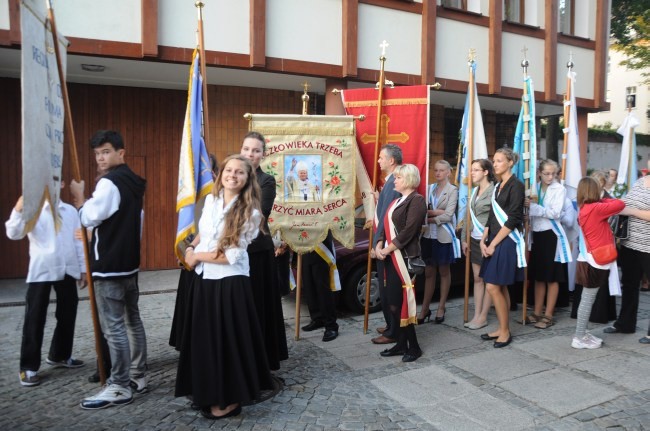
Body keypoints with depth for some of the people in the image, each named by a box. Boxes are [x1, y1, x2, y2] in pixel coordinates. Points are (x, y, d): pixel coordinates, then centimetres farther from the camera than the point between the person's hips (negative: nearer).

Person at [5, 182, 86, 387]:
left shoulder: (70, 211, 9)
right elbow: (13, 234, -13)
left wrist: (83, 268, 9)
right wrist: (18, 211, -28)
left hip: (67, 270, 4)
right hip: (41, 271, -4)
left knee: (67, 316, 13)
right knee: (35, 319, 0)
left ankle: (59, 355, 31)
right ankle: (29, 367, 10)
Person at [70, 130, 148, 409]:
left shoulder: (108, 183, -16)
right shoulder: (133, 182, 13)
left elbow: (89, 218, -15)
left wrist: (78, 198, 0)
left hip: (110, 267, -10)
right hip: (129, 262, 10)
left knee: (113, 328, -3)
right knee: (132, 321, 14)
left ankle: (119, 388, 4)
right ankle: (138, 376, 24)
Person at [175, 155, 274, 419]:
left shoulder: (250, 212, -14)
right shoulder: (211, 200, 3)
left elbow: (232, 255, -18)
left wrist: (197, 256, -10)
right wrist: (191, 248, 4)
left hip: (229, 282, -6)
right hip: (204, 278, 6)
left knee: (227, 338, 3)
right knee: (205, 336, 15)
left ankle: (229, 399, 20)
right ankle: (209, 392, 33)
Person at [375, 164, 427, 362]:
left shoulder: (417, 200, -8)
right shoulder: (396, 201, 20)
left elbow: (408, 231, -16)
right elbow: (386, 226, 15)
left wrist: (388, 249, -14)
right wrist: (379, 245, -2)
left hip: (405, 257, -8)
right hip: (391, 257, 9)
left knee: (400, 303, -6)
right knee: (392, 302, 10)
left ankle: (413, 346, 8)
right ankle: (401, 344, 20)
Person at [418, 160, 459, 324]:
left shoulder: (453, 190, -4)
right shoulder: (430, 188, 9)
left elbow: (448, 216, -13)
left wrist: (429, 219, -9)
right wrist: (438, 212, -15)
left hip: (444, 236, -4)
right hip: (429, 236, 4)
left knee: (444, 272, 9)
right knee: (429, 272, 7)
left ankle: (441, 307, 19)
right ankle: (425, 308, 12)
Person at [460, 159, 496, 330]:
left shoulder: (494, 191, -12)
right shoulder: (475, 191, 12)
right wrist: (464, 238, 12)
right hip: (475, 240, 8)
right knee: (477, 278, 10)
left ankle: (483, 317, 12)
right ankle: (476, 315, 17)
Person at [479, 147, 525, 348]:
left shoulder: (516, 186, -9)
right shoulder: (498, 186, 15)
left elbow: (512, 220, -15)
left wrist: (493, 244, -15)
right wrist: (483, 240, 3)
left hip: (507, 241, -8)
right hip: (494, 241, 8)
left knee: (493, 287, -8)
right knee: (500, 288, 11)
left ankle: (505, 331, 5)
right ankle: (503, 329, 20)